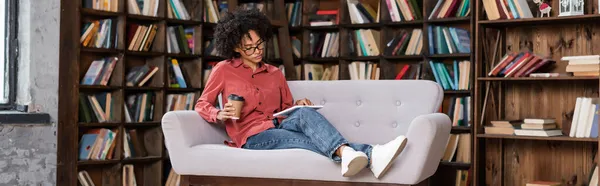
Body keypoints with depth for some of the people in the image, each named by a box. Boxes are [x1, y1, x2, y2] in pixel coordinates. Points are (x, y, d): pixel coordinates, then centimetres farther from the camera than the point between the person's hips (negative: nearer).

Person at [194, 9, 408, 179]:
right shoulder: (223, 70, 6)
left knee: (304, 113, -33)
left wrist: (298, 105, -4)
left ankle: (345, 153, -58)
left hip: (279, 127, 4)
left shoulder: (275, 73, 18)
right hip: (253, 137, -4)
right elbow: (202, 105, 9)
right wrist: (220, 115, -13)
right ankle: (369, 156, -54)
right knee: (308, 140, -32)